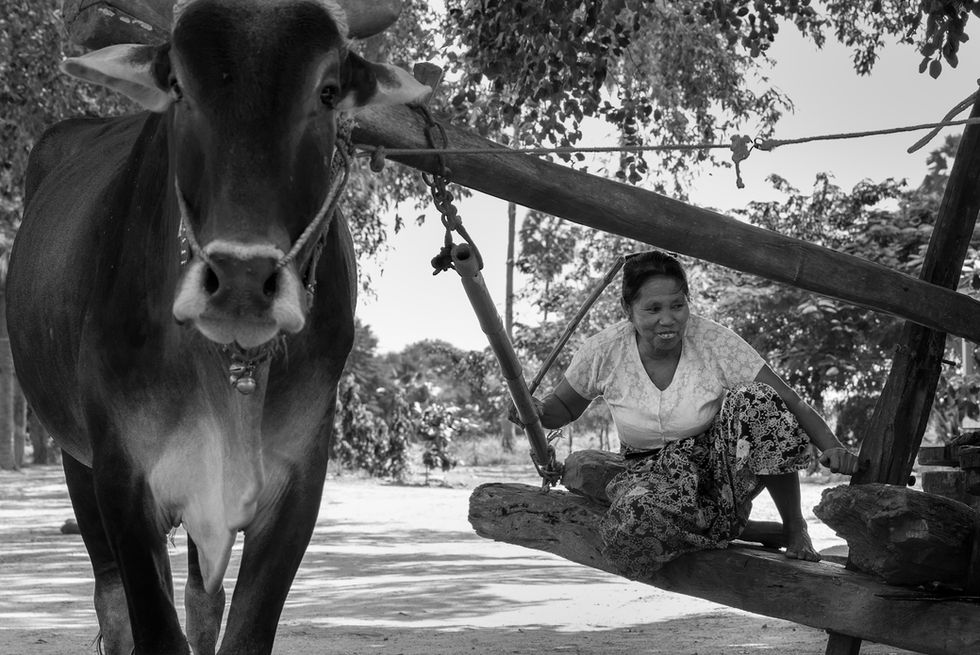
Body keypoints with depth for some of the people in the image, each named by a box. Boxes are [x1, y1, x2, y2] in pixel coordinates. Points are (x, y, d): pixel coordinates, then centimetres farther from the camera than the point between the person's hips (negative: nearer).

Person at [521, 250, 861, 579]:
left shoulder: (714, 341, -17)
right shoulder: (604, 352, -12)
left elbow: (789, 402, -18)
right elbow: (564, 406, 6)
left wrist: (832, 447, -34)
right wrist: (537, 412, -17)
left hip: (722, 466, 0)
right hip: (652, 473, 0)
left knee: (752, 401, -32)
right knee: (635, 521, -38)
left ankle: (795, 528, -12)